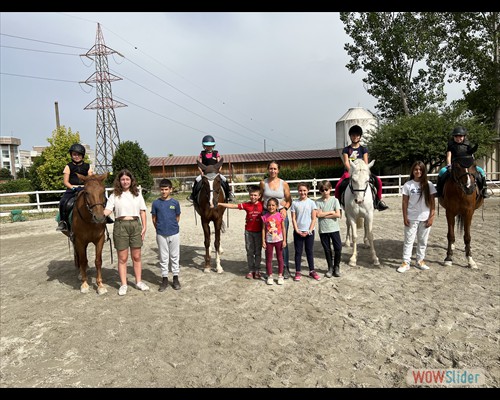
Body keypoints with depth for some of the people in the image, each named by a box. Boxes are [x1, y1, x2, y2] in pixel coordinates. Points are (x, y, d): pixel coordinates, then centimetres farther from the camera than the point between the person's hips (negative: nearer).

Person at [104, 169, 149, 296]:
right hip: (120, 226, -1)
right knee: (122, 258, 7)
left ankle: (139, 282, 24)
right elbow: (108, 210, -7)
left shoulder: (137, 194, 7)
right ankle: (124, 284, 19)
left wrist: (144, 227, 0)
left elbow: (142, 212, 7)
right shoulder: (114, 195, 2)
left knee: (136, 256, 11)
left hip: (135, 225, 2)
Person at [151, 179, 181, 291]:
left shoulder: (175, 203, -2)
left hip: (174, 233, 0)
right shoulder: (156, 203, -3)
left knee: (175, 256, 9)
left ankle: (176, 278, 21)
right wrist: (159, 228, 4)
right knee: (163, 258, 8)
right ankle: (165, 279, 19)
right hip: (161, 234, 0)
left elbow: (178, 217, 7)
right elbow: (154, 219, 5)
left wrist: (172, 226, 6)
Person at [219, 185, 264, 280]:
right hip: (248, 231, 1)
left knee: (258, 252, 8)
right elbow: (233, 206, -6)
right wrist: (219, 204, -8)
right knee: (250, 252, 8)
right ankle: (251, 270, 18)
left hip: (259, 232, -1)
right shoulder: (246, 205, -4)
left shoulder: (262, 204, -6)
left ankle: (257, 270, 19)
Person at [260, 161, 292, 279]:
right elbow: (260, 198, 12)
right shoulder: (263, 183, 2)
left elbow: (289, 200, 4)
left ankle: (285, 268, 16)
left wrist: (285, 208, -13)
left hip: (281, 214, -1)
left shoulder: (284, 184, 1)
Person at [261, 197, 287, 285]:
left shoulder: (280, 216, -6)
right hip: (269, 241, 1)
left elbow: (283, 228, -2)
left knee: (280, 258, 9)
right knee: (268, 259, 8)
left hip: (279, 240, -1)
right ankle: (270, 276, 20)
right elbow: (263, 229, 0)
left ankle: (280, 276, 21)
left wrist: (284, 240, -4)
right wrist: (263, 241, -3)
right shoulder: (265, 216, -4)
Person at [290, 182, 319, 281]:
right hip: (298, 232, 0)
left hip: (309, 231, 0)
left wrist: (309, 230, -10)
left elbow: (314, 218, -3)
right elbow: (293, 218, -1)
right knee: (298, 252, 7)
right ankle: (298, 272, 15)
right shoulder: (294, 203, -1)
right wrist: (297, 230, -10)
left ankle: (312, 271, 23)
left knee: (310, 251, 10)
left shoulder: (311, 203, -2)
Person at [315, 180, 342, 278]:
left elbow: (338, 214, -11)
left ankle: (336, 267, 18)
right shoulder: (318, 202, 1)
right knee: (327, 250, 9)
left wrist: (324, 215, -12)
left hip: (334, 228, 0)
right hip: (323, 229, 1)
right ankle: (330, 268, 24)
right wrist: (331, 212, -10)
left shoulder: (334, 200, 0)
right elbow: (318, 214, -13)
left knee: (338, 248, -1)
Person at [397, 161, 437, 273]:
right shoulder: (408, 185, -3)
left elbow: (432, 202, 1)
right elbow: (405, 202, -1)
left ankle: (420, 261, 26)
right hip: (411, 218, -1)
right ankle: (406, 262, 8)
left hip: (425, 218, 2)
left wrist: (431, 217, -5)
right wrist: (405, 217, -6)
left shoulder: (429, 185, -1)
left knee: (423, 241, 12)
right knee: (408, 240, 2)